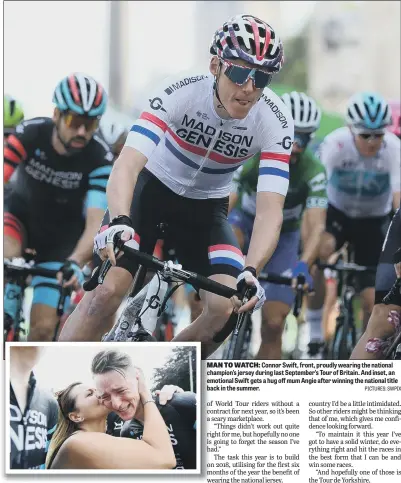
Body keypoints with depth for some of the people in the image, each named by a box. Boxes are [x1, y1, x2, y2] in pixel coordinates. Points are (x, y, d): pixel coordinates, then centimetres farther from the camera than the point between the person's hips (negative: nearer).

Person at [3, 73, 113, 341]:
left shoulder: (100, 159, -26)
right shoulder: (29, 134, -25)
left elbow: (95, 222, -32)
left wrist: (75, 263, -52)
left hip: (61, 237, 0)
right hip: (21, 215, 0)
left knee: (44, 328, -10)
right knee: (6, 254, -36)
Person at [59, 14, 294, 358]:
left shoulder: (276, 122, -24)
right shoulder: (181, 94, -29)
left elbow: (269, 210, -30)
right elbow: (126, 166, -39)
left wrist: (251, 271, -48)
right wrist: (118, 222, -59)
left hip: (206, 209, 2)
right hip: (152, 189, -2)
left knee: (229, 307, -19)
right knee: (107, 291, -22)